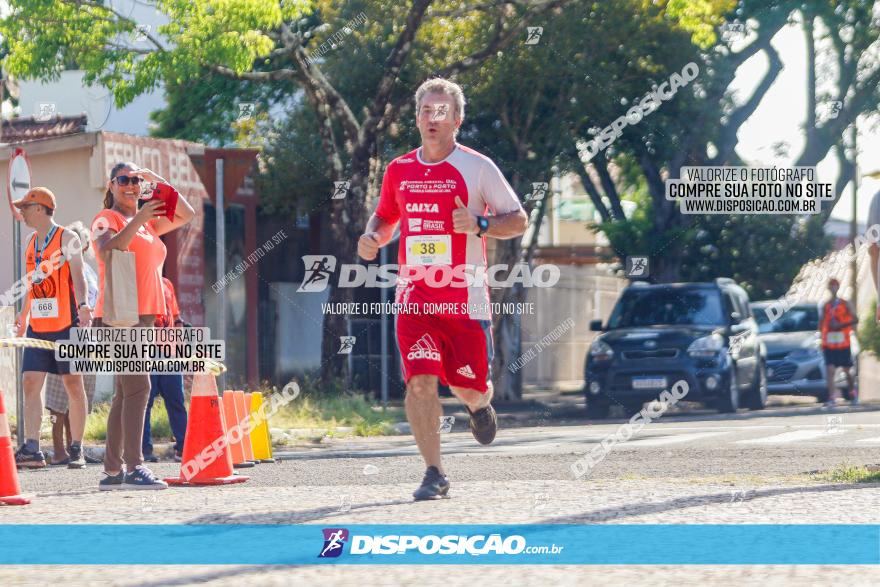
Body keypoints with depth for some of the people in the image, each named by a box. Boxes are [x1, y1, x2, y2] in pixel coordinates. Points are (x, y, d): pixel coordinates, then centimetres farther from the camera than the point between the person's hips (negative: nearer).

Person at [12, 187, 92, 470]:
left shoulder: (67, 238, -4)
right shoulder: (31, 242, 15)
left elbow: (77, 277, -14)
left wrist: (83, 304, -29)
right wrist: (23, 317, 23)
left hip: (65, 324, -6)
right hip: (38, 327, 6)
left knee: (73, 384, -1)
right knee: (30, 381, -5)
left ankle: (76, 450, 4)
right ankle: (32, 449, -10)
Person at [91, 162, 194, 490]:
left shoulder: (149, 224, 21)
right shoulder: (107, 219, -1)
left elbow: (186, 215, 18)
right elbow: (107, 251, -19)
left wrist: (158, 181, 9)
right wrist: (138, 220, -24)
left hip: (144, 316, 9)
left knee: (126, 393, 8)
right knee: (138, 388, -18)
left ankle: (112, 471, 11)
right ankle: (133, 468, -24)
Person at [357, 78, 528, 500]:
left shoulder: (477, 167, -2)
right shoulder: (398, 170, 9)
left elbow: (519, 220, 0)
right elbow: (385, 217, 25)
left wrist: (479, 225, -18)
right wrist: (372, 237, 2)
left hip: (465, 299, -2)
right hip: (414, 298, 2)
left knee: (468, 386, 3)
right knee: (420, 383, -12)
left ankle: (479, 405, 42)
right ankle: (434, 474, -3)